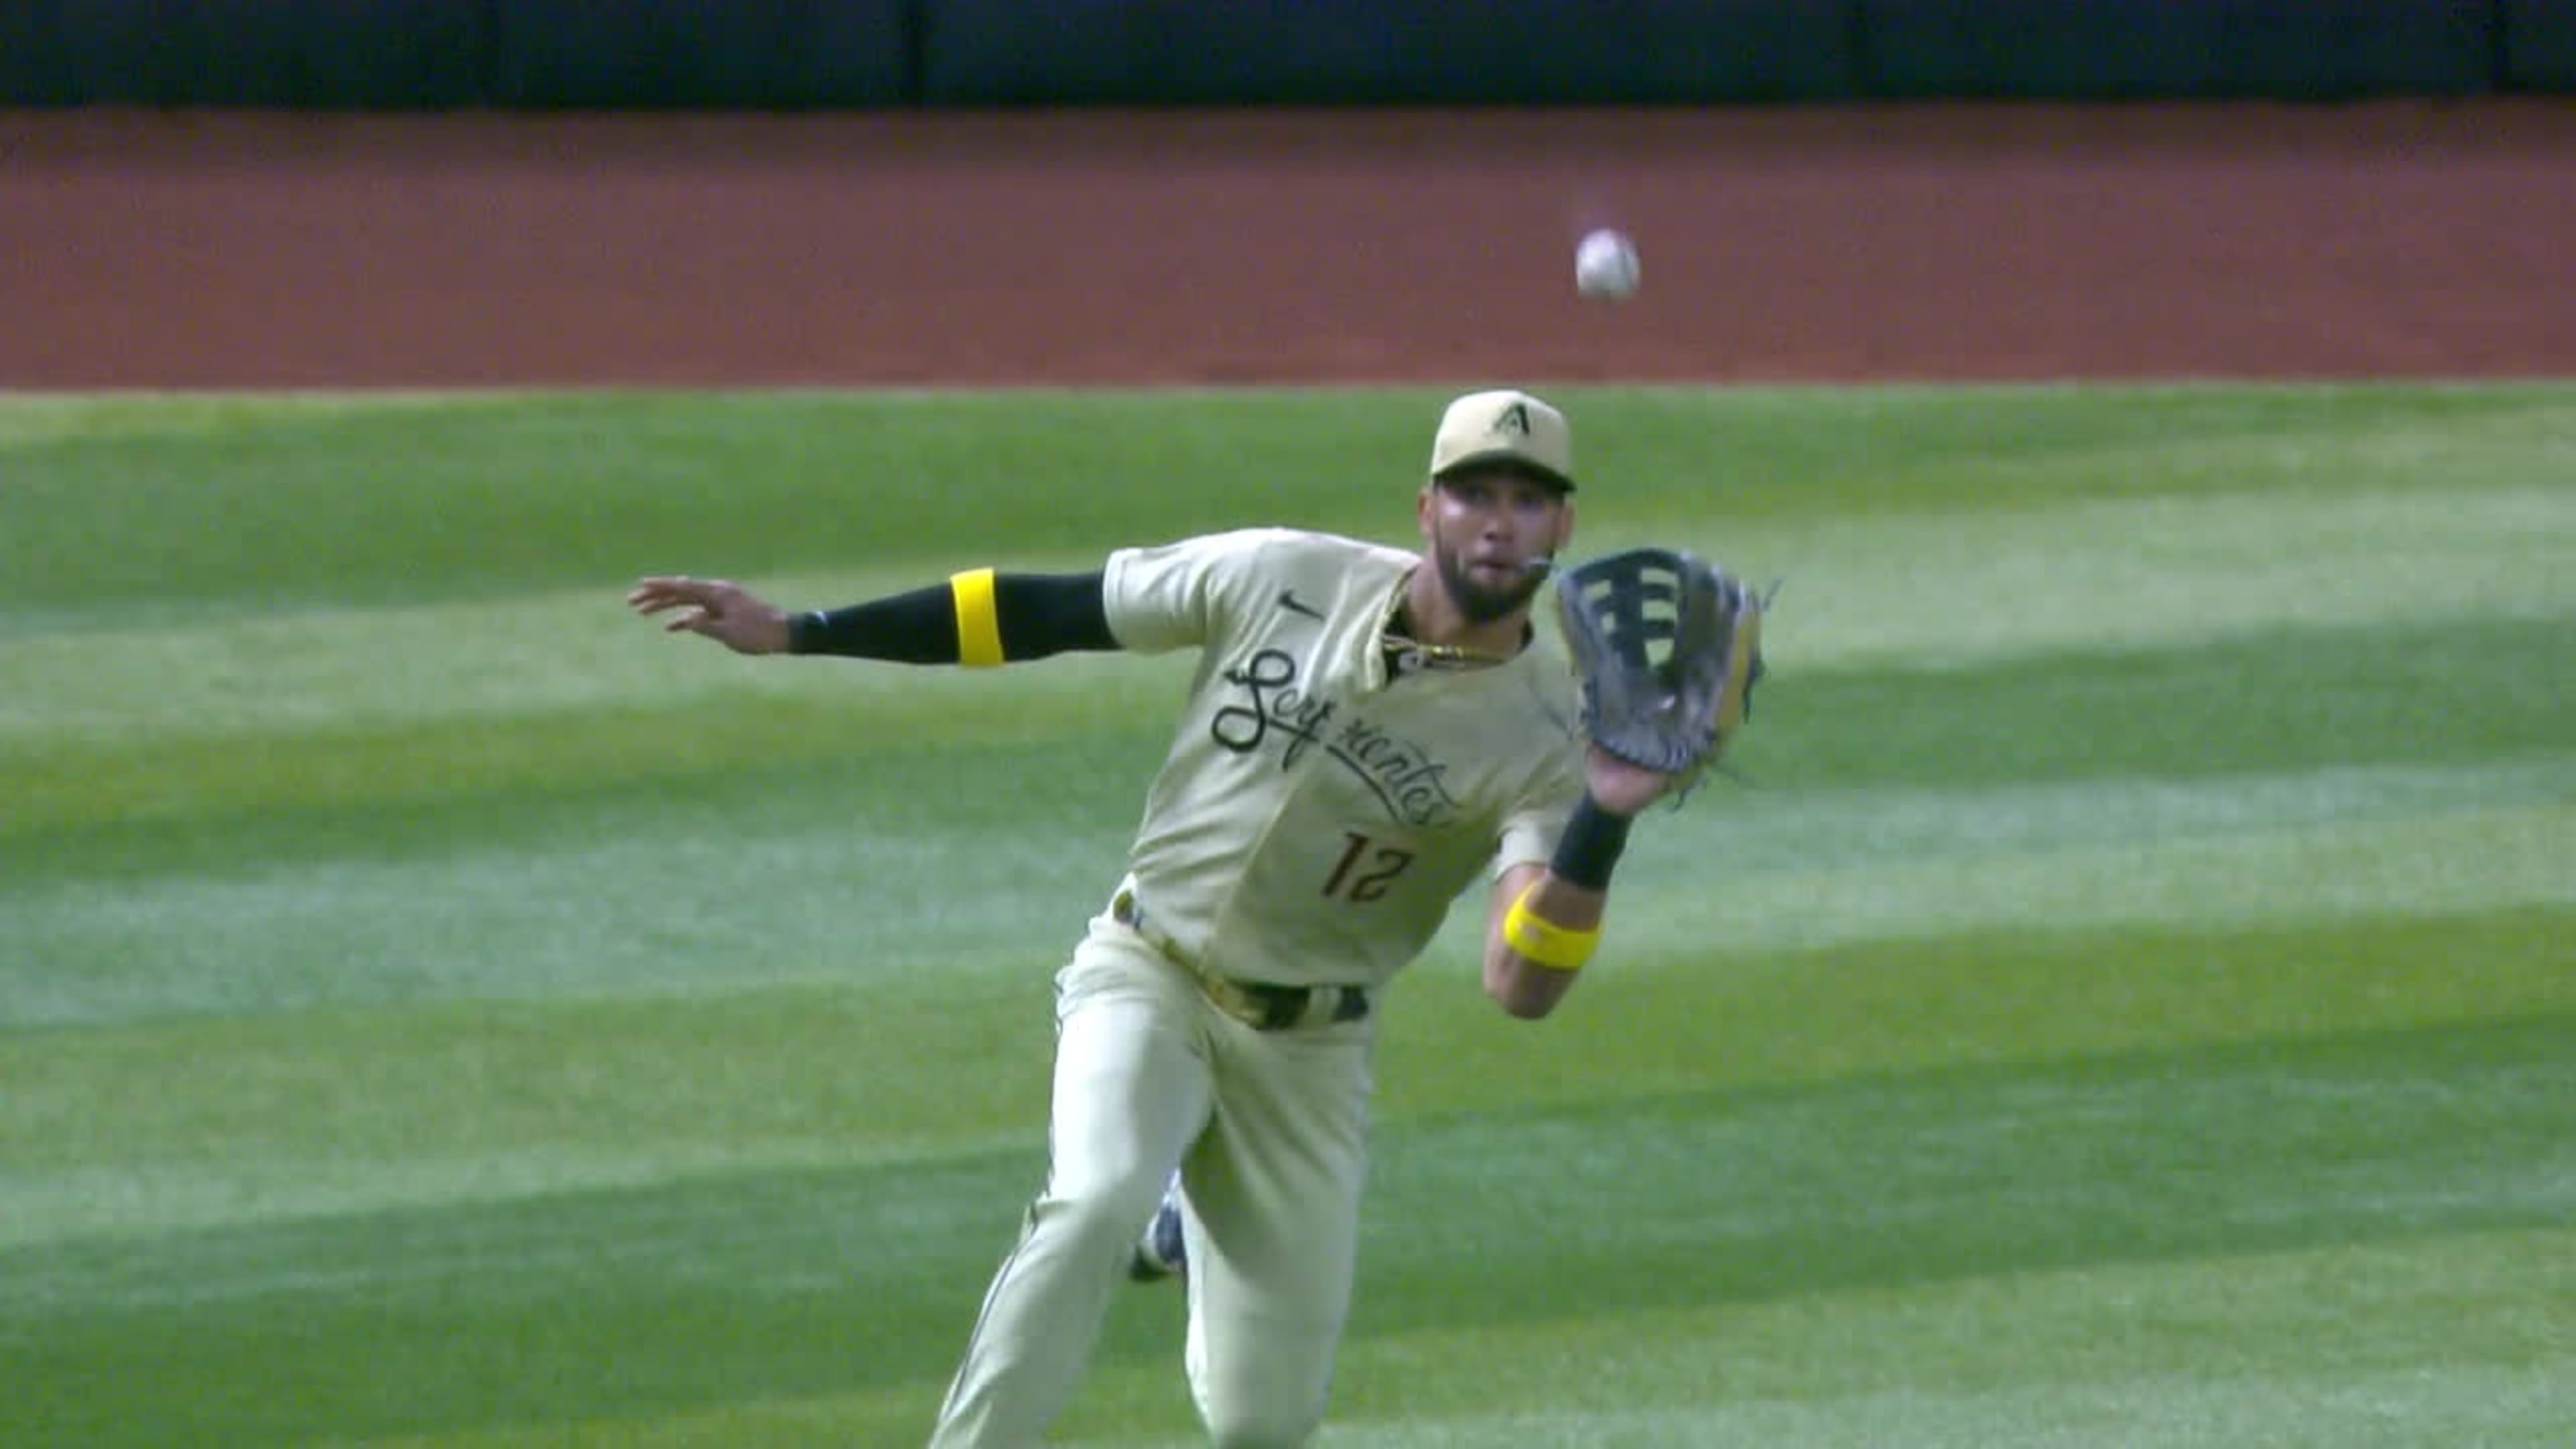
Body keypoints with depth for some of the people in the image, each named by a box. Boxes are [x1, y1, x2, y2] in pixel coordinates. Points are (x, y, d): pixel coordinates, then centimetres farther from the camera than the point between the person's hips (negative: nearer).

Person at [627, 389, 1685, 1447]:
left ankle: (1203, 1239, 37)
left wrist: (1605, 822, -42)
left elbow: (1523, 987, -25)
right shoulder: (1280, 579, -9)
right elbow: (1045, 613, -2)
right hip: (1148, 978, -1)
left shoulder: (1545, 737, -14)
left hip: (1306, 1051, 1)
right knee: (1094, 1202, -32)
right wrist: (796, 634, -4)